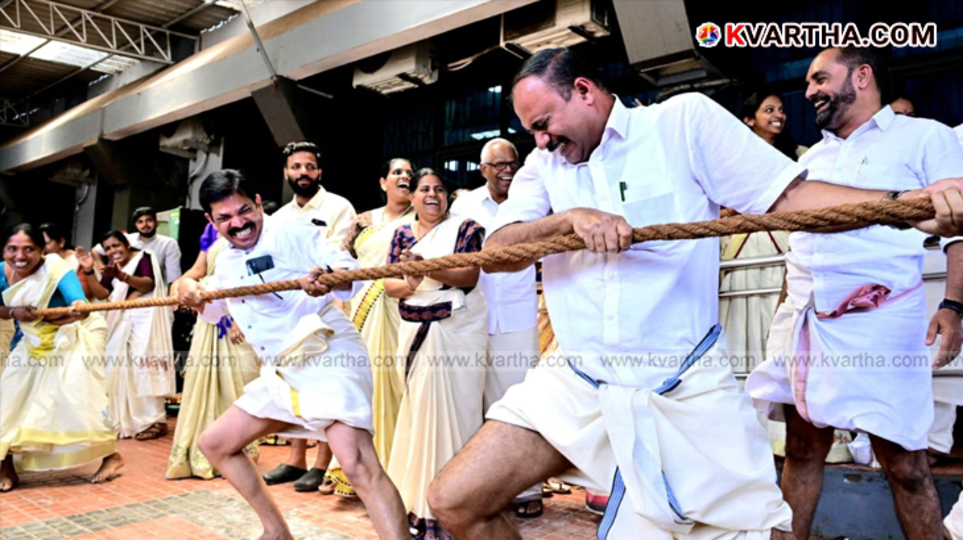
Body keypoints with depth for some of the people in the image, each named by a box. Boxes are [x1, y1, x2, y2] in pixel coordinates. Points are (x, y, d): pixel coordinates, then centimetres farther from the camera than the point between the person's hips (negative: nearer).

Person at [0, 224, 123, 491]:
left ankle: (111, 456, -5)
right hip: (34, 341, 7)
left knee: (76, 392, -19)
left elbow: (81, 305, -43)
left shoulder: (56, 268, -28)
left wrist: (80, 310, -66)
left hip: (75, 336, -7)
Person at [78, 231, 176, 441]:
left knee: (145, 364, -10)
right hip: (122, 320, 7)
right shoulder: (112, 267, 16)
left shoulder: (144, 257, -2)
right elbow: (101, 293, 6)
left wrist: (122, 276, -35)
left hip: (145, 317, -7)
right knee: (121, 368, 4)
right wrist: (89, 270, -5)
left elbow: (149, 284, -19)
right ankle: (126, 421, 11)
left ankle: (155, 420, -8)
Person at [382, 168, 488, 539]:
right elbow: (389, 284, 5)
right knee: (418, 409, 4)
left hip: (457, 330, -4)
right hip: (415, 331, 4)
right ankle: (420, 503, 15)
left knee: (451, 410, -4)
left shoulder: (464, 228, 0)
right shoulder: (403, 234, 12)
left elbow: (469, 276, -13)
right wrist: (408, 285, -17)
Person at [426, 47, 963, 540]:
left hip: (687, 391, -2)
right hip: (576, 386, 3)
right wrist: (570, 218, -23)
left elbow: (789, 196, -6)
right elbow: (496, 252, -5)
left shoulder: (684, 119, -1)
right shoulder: (545, 163, 8)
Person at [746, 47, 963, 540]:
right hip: (802, 322, 5)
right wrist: (785, 313, 21)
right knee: (801, 449, 8)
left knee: (903, 462, -1)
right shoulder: (811, 158, 21)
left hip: (881, 323, -5)